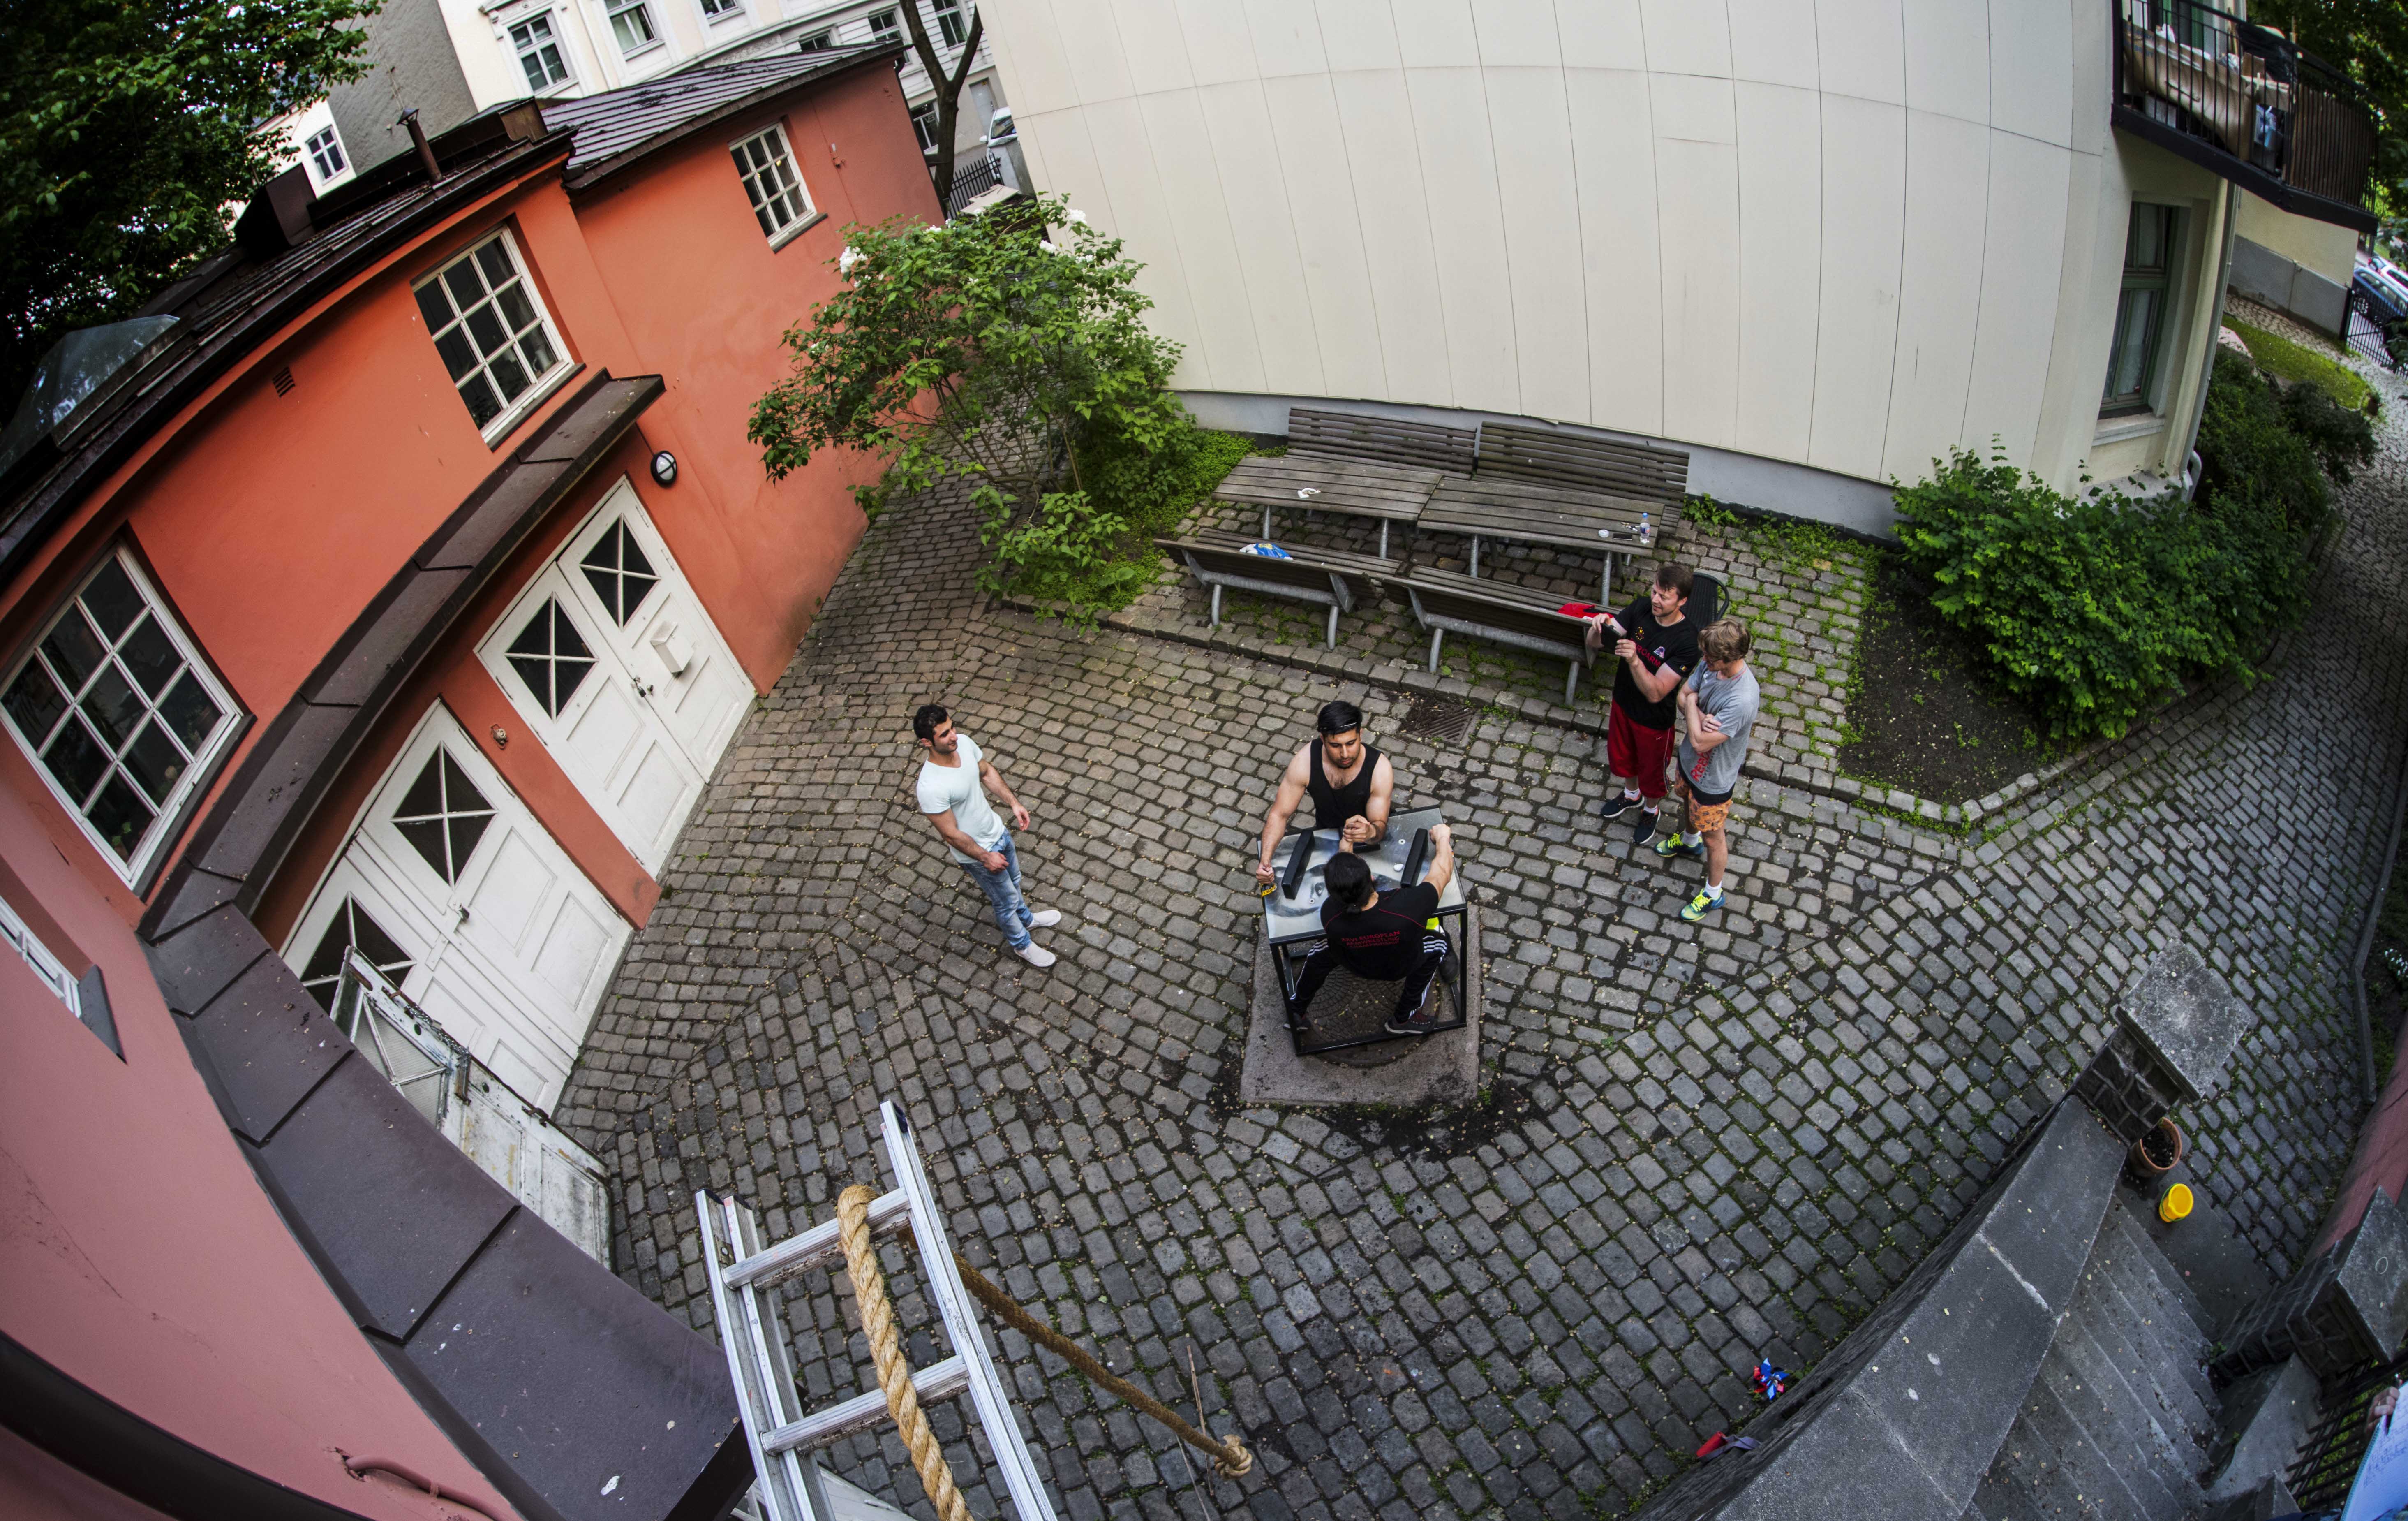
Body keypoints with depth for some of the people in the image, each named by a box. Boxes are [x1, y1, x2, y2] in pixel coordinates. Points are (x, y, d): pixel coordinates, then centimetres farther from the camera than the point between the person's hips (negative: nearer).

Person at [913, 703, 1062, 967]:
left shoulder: (964, 742, -18)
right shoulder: (931, 788, -39)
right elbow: (951, 834, -27)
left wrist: (1013, 803, -1)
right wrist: (986, 858, -20)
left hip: (997, 830, 7)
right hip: (976, 852, -6)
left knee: (1014, 881, 32)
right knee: (1006, 900, 18)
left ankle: (1026, 918, 62)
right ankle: (1021, 944, 46)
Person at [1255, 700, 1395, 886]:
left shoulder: (1380, 768, -27)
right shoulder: (1305, 761, -24)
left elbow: (1380, 825, -21)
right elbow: (1279, 814, -15)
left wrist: (1370, 832, -47)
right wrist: (1265, 859, -31)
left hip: (1367, 843, -2)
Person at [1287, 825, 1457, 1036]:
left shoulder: (1330, 915, -36)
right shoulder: (1408, 907, -45)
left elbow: (1344, 880, -12)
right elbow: (1443, 871, -24)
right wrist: (1442, 837, -6)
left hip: (1357, 968, 1)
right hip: (1402, 968, -1)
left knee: (1324, 947, 28)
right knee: (1437, 944, 25)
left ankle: (1295, 1011, 41)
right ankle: (1403, 1019, 32)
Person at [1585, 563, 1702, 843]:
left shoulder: (1686, 642, -33)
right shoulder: (1642, 608, -18)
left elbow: (1655, 693, -34)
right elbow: (1594, 645, -13)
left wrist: (1634, 661, -48)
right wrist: (1598, 629, -36)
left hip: (1654, 720, -5)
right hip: (1623, 703, 5)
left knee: (1651, 771, 22)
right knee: (1621, 756, 30)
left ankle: (1651, 810, 52)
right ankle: (1631, 795, 60)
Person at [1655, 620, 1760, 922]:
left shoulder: (1741, 701, -42)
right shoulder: (1712, 665, -20)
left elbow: (1700, 742, -36)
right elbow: (1683, 694, -5)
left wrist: (1692, 704, -21)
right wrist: (1700, 717, -27)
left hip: (1713, 778, -7)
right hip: (1690, 761, 7)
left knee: (1712, 838, 17)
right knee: (1688, 806, 36)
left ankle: (1713, 894, 40)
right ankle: (1689, 841, 68)